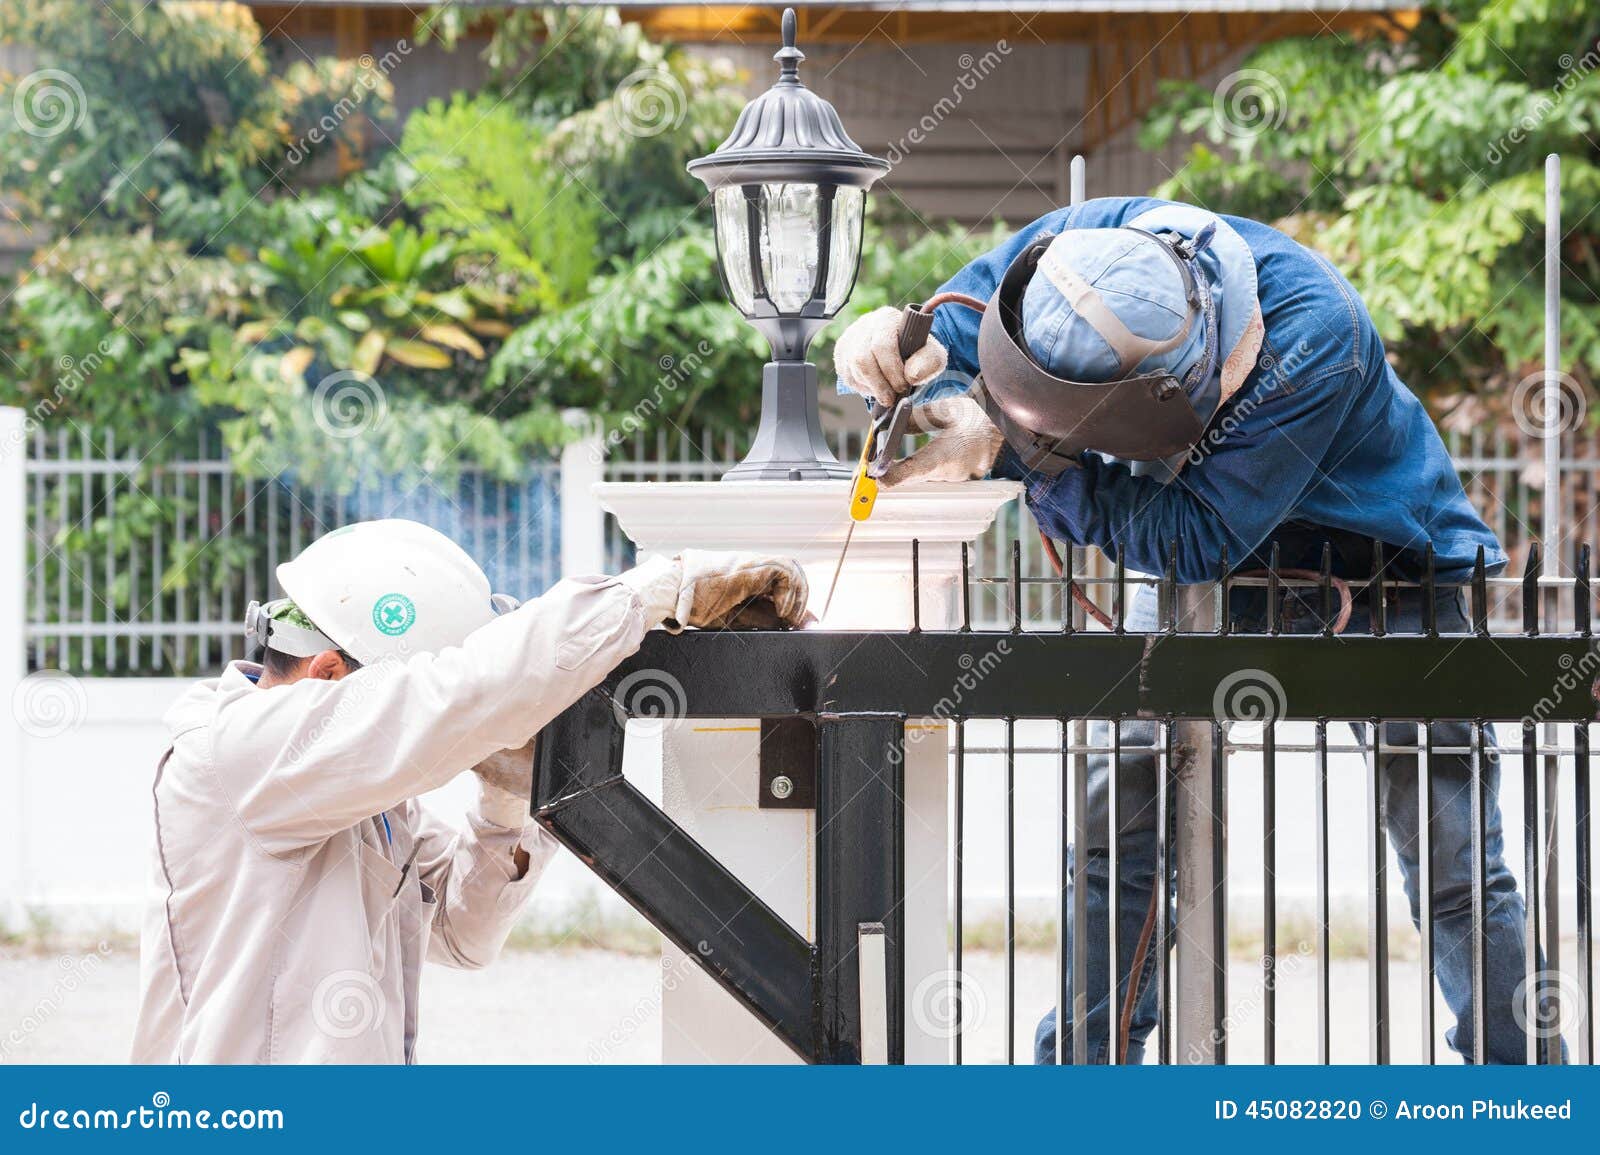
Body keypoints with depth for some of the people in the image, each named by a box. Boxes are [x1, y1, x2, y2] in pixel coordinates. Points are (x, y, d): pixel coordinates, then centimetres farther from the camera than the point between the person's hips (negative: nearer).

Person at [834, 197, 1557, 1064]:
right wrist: (889, 350, -37)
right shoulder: (1075, 245, -25)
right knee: (1118, 834, -4)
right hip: (1202, 578, 5)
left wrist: (1014, 449, -43)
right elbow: (943, 353, -11)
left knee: (1450, 863, -5)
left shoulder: (1312, 340, -40)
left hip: (1379, 563, -4)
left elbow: (1190, 537, -40)